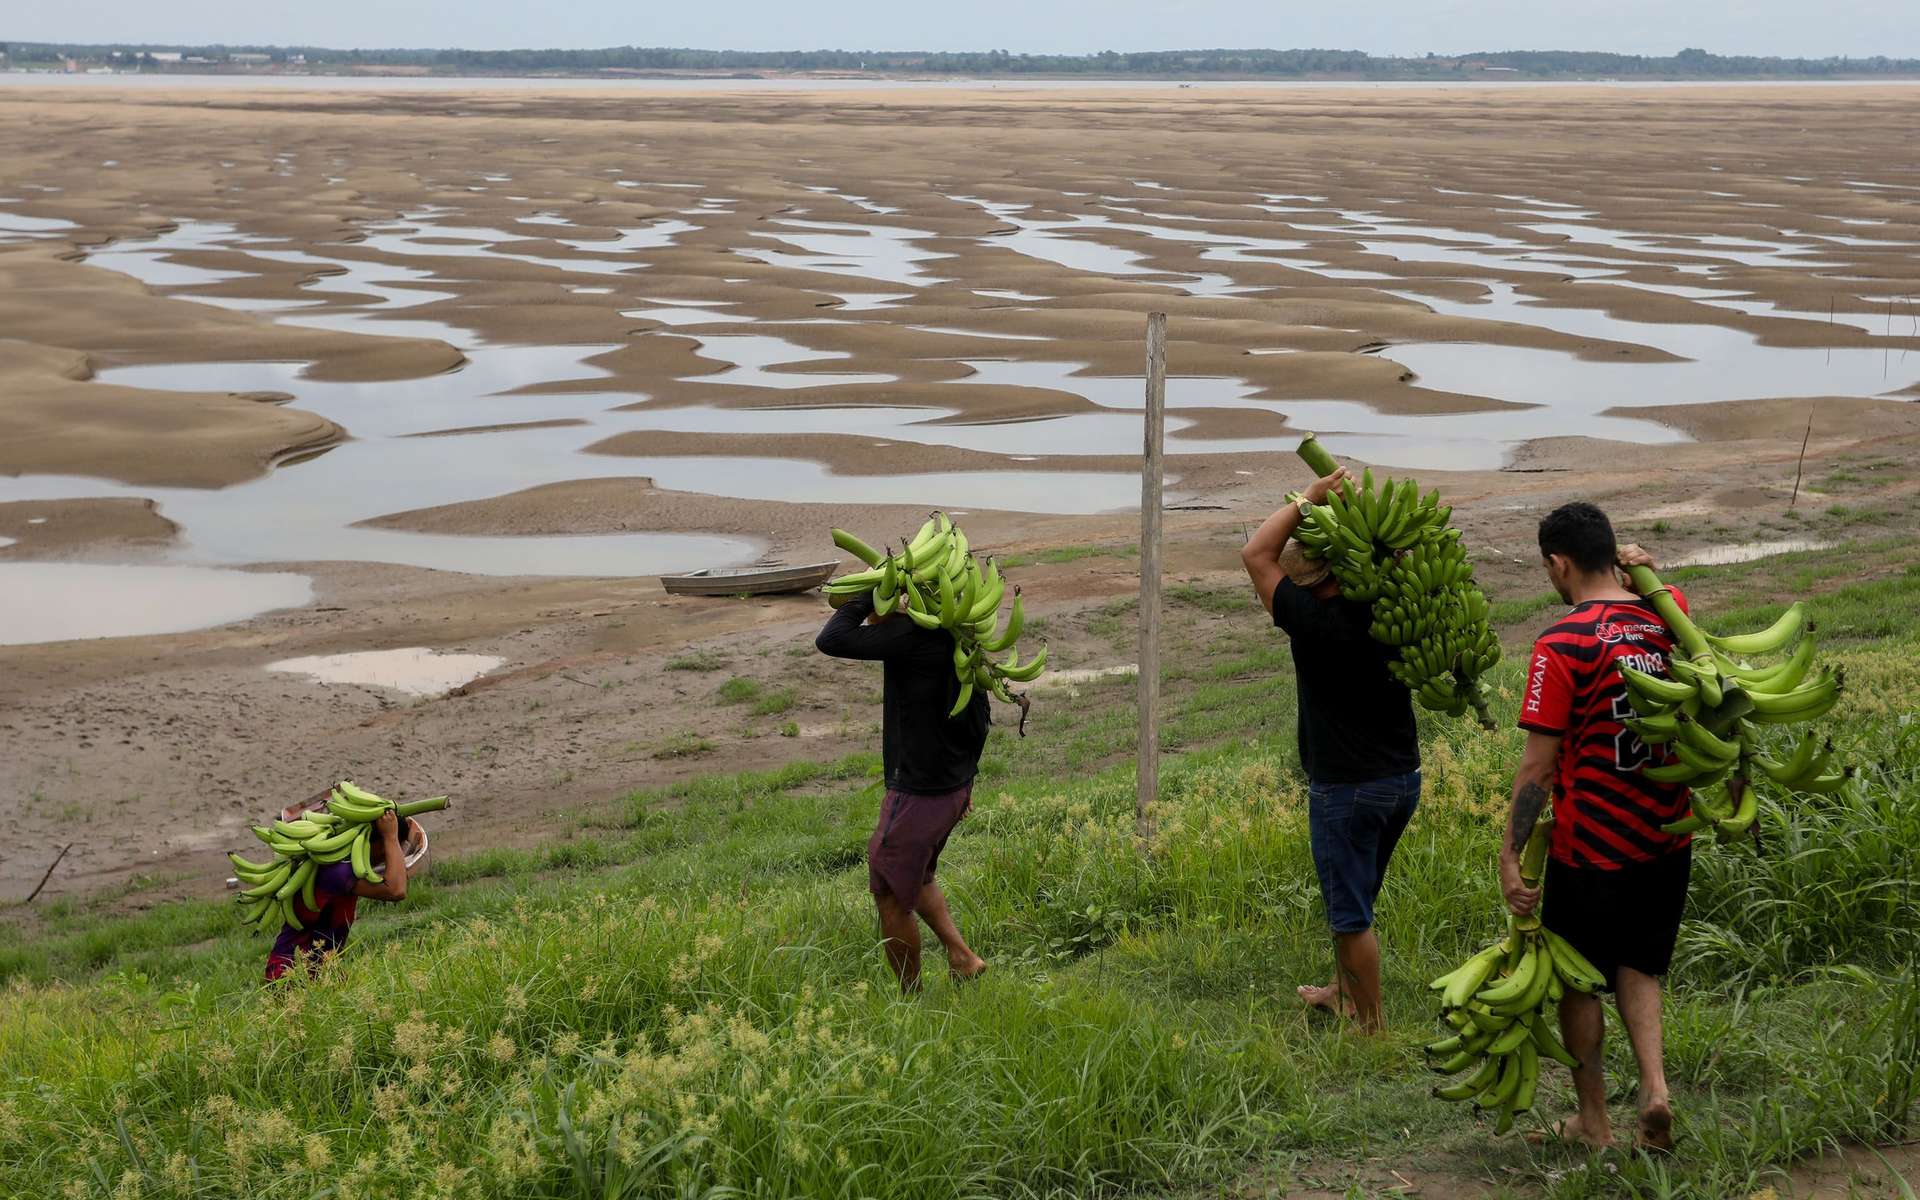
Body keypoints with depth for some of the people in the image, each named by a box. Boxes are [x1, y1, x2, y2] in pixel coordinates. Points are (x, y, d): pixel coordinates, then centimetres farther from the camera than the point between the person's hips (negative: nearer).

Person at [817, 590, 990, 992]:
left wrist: (866, 594, -16)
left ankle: (911, 999, 18)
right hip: (954, 786, 9)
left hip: (919, 793, -9)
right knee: (916, 876, 29)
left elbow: (830, 640, -30)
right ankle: (962, 955, 24)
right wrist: (967, 775, 25)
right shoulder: (954, 635, 5)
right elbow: (979, 714, 16)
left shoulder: (912, 635, -24)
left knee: (891, 895, 7)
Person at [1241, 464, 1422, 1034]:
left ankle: (1372, 1021, 11)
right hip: (1403, 779, 8)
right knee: (1355, 899, 25)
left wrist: (1310, 497, -12)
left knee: (1350, 911, 4)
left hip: (1346, 788, -8)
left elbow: (1256, 554, -13)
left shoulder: (1316, 622, -20)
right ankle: (1343, 992, 41)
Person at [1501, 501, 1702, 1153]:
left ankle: (1593, 1122, 24)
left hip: (1591, 850, -5)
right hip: (1667, 839, 5)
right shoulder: (1670, 617, -2)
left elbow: (1538, 765, -19)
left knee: (1580, 982, 13)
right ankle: (1655, 1088, 5)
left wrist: (1510, 855, -14)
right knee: (1637, 966, 22)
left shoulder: (1561, 646, -19)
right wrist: (1646, 573, 3)